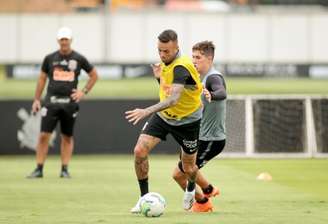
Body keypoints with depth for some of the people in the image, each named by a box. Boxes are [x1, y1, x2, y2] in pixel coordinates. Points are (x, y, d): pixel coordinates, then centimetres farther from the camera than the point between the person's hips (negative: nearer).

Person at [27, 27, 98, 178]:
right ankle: (39, 169, -3)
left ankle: (65, 169, 11)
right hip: (51, 101, 0)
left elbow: (94, 75, 14)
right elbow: (42, 79, 12)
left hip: (70, 102, 0)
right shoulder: (50, 58, 6)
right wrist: (36, 100, 5)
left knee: (67, 137, 6)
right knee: (44, 135, -7)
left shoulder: (79, 59, 4)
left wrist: (84, 92, 2)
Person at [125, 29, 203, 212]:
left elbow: (173, 99, -46)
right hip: (163, 116, 6)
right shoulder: (166, 62, -6)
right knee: (140, 151, -14)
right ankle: (144, 197, -1)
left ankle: (191, 189, 46)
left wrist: (147, 111, -54)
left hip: (188, 121, -6)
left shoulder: (181, 68, -32)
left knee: (188, 167, 9)